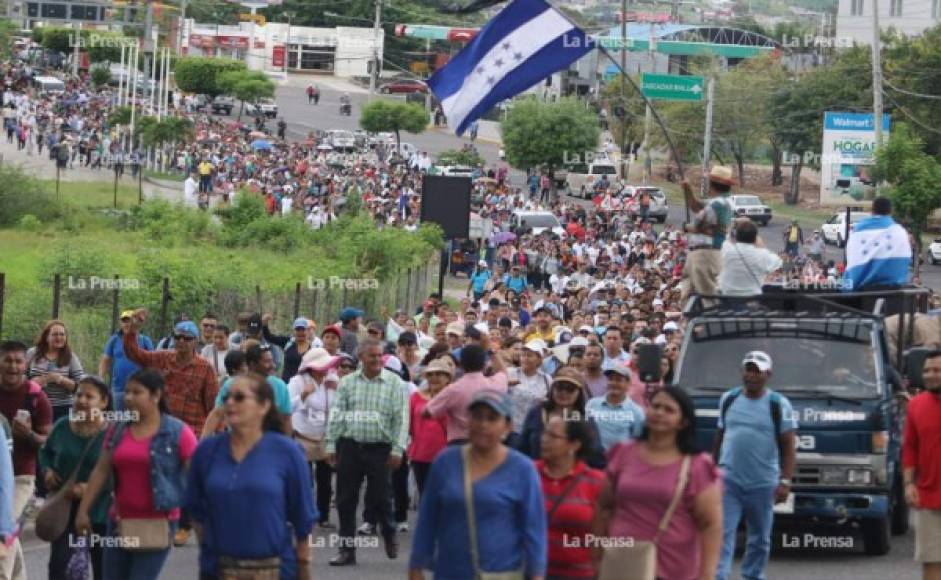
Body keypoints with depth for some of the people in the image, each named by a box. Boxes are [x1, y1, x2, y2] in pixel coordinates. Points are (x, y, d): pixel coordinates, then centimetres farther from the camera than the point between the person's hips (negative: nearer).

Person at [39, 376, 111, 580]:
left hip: (98, 512, -3)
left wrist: (91, 487, -29)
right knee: (58, 564, -7)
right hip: (64, 509, 3)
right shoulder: (62, 427, -1)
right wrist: (47, 470, -3)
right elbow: (45, 452, 17)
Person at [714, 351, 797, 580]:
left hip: (763, 484, -1)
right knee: (722, 531, -11)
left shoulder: (779, 405, -3)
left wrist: (785, 482, -12)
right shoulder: (728, 400, 7)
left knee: (760, 537, 10)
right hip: (728, 481, 1)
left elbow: (789, 447, -4)